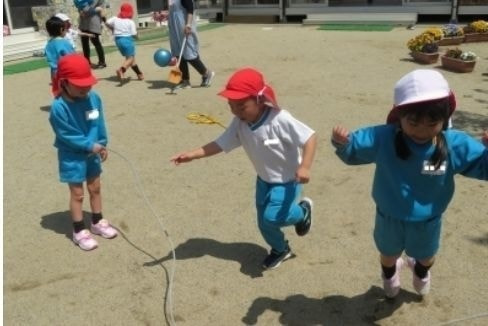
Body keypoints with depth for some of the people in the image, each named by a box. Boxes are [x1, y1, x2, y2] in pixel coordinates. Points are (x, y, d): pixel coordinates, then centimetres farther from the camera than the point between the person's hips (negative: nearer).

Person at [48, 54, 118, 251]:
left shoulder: (94, 98, -7)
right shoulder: (59, 107, -23)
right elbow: (67, 136, -21)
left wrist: (102, 144, -4)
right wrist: (90, 145, -21)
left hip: (93, 153, 6)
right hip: (72, 157, -5)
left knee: (95, 188, 18)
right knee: (77, 193, 5)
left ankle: (97, 222, 36)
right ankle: (79, 231, 20)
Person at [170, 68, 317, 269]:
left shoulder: (280, 120, -33)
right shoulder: (239, 124, -15)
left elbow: (310, 137, -29)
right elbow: (221, 144, -13)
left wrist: (304, 167, -39)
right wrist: (192, 154, -23)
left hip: (287, 179, -6)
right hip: (264, 179, 6)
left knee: (272, 217, -21)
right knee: (264, 222, 13)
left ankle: (302, 210, 11)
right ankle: (280, 250, 44)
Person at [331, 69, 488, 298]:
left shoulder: (454, 144, -25)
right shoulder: (383, 138, -27)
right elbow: (353, 150, -16)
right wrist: (341, 142, -38)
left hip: (427, 222, 1)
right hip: (390, 218, -1)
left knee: (426, 256, 34)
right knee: (389, 254, 31)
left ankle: (421, 272, 73)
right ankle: (389, 275, 70)